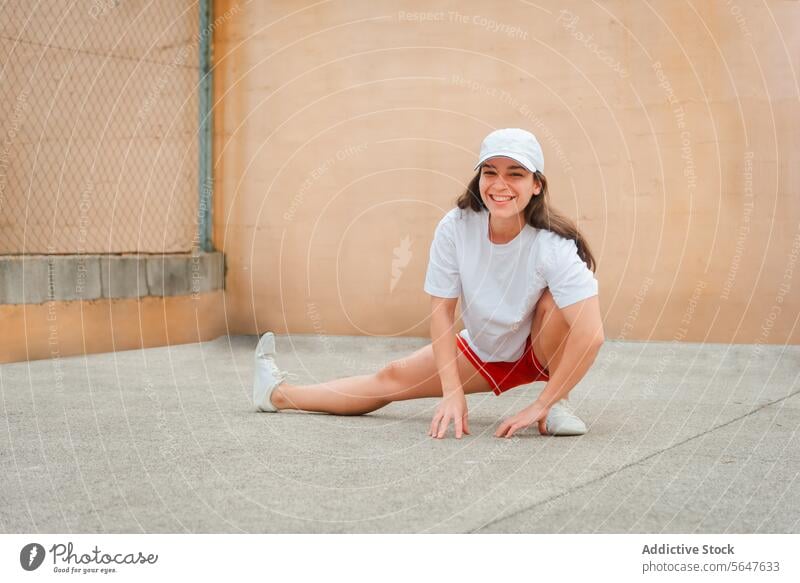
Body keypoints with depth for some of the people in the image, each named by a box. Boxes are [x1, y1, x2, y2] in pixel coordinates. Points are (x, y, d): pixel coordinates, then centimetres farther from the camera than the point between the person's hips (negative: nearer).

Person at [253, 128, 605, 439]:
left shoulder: (552, 245, -32)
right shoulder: (455, 227, -22)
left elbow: (591, 335, -37)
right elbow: (441, 311, -15)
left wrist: (542, 406, -33)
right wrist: (452, 392, -22)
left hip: (544, 351, -3)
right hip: (483, 350, 4)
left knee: (556, 300, -33)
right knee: (393, 377, 1)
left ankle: (558, 405, -17)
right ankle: (279, 394, 19)